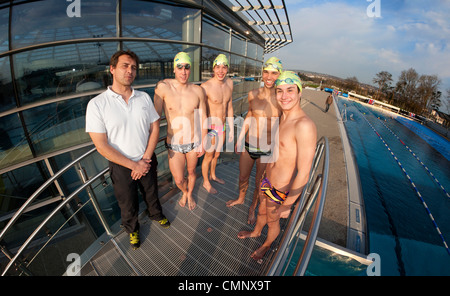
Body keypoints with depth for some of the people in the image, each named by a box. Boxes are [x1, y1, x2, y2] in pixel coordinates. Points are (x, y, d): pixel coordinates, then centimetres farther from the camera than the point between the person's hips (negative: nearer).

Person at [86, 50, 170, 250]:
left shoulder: (144, 97, -4)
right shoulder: (97, 104, -16)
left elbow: (154, 128, -2)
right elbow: (102, 146, -17)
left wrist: (145, 159, -11)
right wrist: (134, 165, -16)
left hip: (147, 161, 3)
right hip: (121, 166, -2)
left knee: (151, 193, 25)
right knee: (128, 204, 20)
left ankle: (155, 214, 57)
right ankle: (132, 229, 50)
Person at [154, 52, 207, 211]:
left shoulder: (198, 90, -9)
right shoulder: (163, 86, -16)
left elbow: (203, 117, 0)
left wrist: (203, 143, 1)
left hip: (194, 142, 2)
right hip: (174, 145, -1)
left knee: (191, 171, 21)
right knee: (179, 180, 6)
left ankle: (190, 194, 53)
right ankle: (184, 192, 45)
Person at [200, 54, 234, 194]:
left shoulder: (229, 83, 0)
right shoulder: (206, 86, -20)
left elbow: (229, 107, 8)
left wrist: (231, 129, 10)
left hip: (222, 127, 6)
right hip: (210, 128, -6)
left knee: (217, 154, 24)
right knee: (208, 157, 11)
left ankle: (213, 175, 50)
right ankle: (206, 182, 36)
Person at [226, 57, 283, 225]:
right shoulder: (253, 94, -4)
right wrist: (239, 139, 13)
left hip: (267, 151, -3)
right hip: (248, 145, 3)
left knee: (259, 183, 18)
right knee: (243, 177, 23)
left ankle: (252, 208, 47)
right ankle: (240, 199, 54)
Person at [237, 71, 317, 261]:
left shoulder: (304, 125, -31)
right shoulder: (282, 117, -3)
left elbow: (303, 173, -27)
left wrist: (287, 205, -19)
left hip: (280, 190, -6)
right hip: (267, 180, 7)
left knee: (272, 221, 23)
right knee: (262, 212, 32)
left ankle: (267, 244, 55)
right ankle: (256, 232, 63)